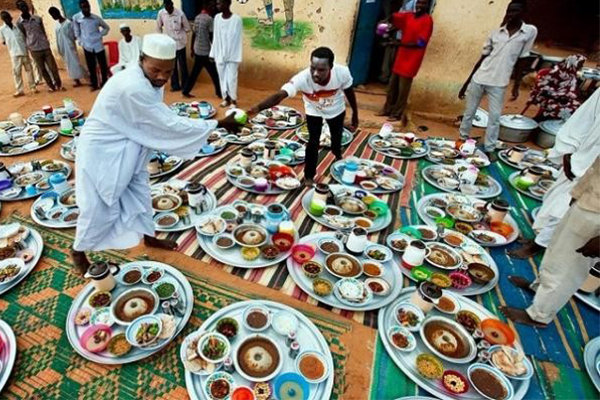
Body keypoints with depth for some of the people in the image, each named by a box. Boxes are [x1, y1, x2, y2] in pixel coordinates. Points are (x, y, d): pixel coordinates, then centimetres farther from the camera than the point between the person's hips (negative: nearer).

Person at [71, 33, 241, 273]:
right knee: (100, 207, 4)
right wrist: (218, 124, -29)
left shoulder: (150, 79, -4)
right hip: (102, 150, -8)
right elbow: (170, 124, -31)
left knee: (139, 194, 18)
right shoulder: (132, 87, -33)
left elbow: (158, 123, 1)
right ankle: (78, 251, 30)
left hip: (127, 148, 8)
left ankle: (148, 236, 38)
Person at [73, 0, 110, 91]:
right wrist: (80, 41, 3)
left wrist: (100, 35, 0)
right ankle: (94, 85, 17)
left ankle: (105, 83, 21)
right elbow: (76, 31, 9)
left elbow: (106, 27, 10)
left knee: (103, 66, 5)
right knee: (91, 67, 5)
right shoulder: (76, 18, -4)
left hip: (98, 45, 0)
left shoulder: (96, 18, -4)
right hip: (87, 47, 0)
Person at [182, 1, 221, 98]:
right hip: (206, 52, -8)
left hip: (197, 51, 8)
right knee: (214, 73, 3)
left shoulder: (197, 18, 10)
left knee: (194, 72, 15)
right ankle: (219, 93, 11)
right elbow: (211, 37, -15)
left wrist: (192, 49, 20)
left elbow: (194, 34, 13)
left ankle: (186, 91, 16)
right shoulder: (209, 19, -13)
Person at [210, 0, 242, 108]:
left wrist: (234, 56, -11)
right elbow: (216, 37, 9)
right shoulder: (217, 18, 5)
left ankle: (233, 100, 10)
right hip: (219, 54, 5)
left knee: (231, 78, -3)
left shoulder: (236, 19, -10)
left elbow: (237, 39, -9)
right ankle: (226, 98, 20)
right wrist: (213, 53, 7)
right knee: (222, 77, 8)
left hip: (232, 55, -4)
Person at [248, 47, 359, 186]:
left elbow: (349, 93, -17)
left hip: (336, 110, 2)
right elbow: (279, 95, -53)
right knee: (313, 143, -8)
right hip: (313, 112, -2)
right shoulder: (302, 78, -43)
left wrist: (355, 115, -4)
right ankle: (309, 176, 16)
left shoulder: (342, 72, -37)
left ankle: (338, 155, 59)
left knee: (337, 137, 21)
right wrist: (258, 107, -71)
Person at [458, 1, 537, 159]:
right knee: (469, 112, 8)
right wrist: (467, 82, 6)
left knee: (495, 117, 0)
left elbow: (521, 61, 4)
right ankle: (463, 141, 24)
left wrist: (516, 86, 1)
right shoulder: (495, 33, 4)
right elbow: (482, 58, 8)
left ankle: (489, 149, 11)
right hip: (478, 79, 1)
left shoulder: (530, 31, 1)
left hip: (499, 83, -1)